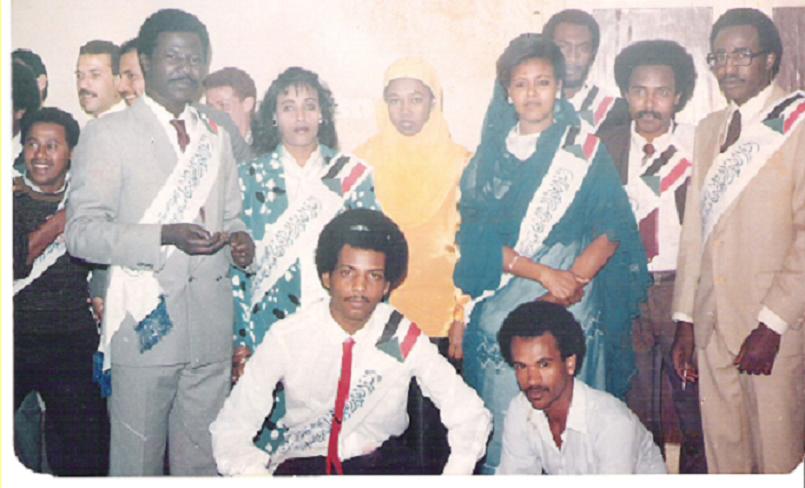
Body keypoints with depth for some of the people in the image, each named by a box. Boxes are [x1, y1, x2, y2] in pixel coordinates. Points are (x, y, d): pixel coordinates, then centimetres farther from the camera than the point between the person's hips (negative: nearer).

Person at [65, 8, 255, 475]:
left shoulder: (216, 134, 16)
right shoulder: (108, 134, -2)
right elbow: (81, 232, -9)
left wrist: (239, 238, -2)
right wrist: (165, 236, -22)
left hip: (211, 329, 5)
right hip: (145, 327, -4)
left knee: (203, 461, 13)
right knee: (137, 459, 5)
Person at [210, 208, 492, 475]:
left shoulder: (404, 340, -11)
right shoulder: (287, 338, -13)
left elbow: (470, 417, -6)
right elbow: (230, 432, -11)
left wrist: (454, 475, -23)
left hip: (379, 461, 2)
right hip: (304, 463, -1)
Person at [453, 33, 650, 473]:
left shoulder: (584, 148, 5)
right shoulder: (491, 153, 8)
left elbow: (612, 228, -2)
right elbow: (474, 232, -3)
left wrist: (572, 282, -18)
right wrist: (543, 273, -14)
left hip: (569, 305, -1)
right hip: (501, 304, 1)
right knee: (502, 416, 2)